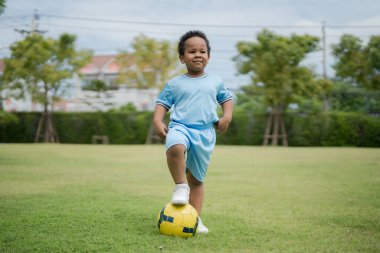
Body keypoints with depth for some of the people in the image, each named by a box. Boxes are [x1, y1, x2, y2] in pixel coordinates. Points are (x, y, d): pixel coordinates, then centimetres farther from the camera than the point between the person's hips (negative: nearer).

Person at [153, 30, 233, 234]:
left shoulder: (215, 82, 14)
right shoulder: (174, 84, 8)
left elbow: (226, 98, 25)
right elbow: (162, 103, 12)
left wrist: (227, 116, 7)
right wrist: (157, 120, -7)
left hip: (205, 133, 3)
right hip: (180, 127, -2)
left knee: (197, 179, 8)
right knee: (176, 146, -40)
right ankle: (180, 186, -20)